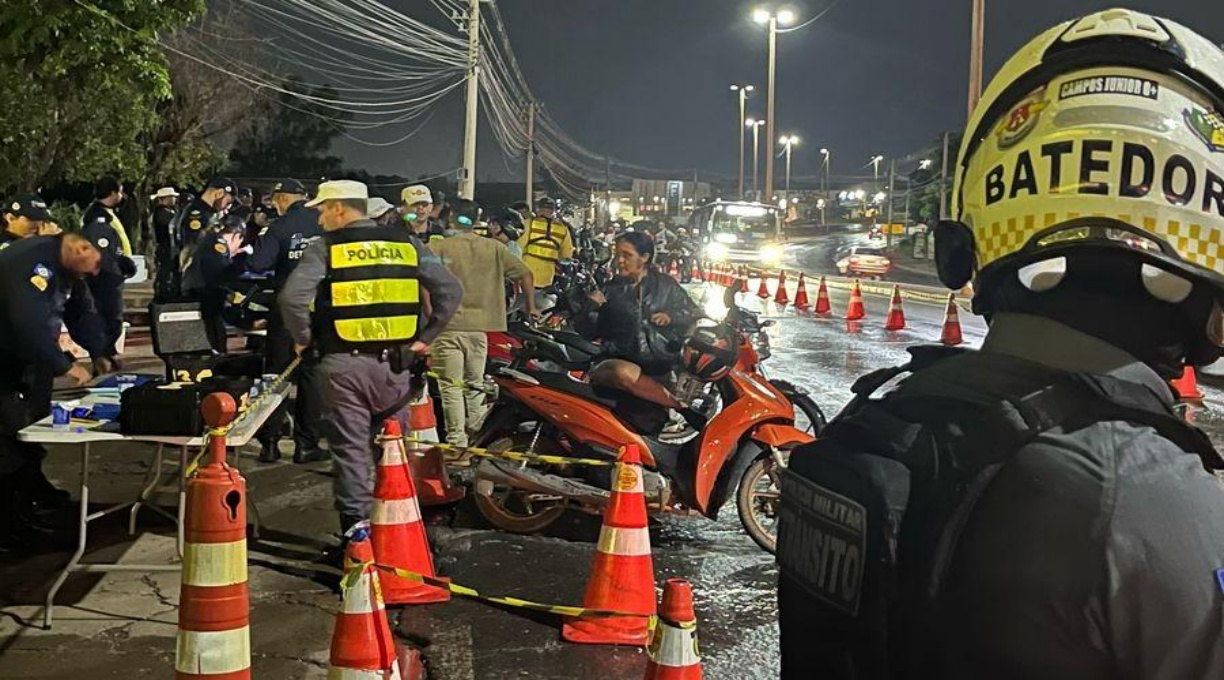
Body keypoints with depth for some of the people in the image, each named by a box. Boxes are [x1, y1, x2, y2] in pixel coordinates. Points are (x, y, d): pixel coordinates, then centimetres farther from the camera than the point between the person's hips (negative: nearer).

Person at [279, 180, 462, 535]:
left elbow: (292, 296, -15)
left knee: (351, 450, 4)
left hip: (343, 363, -3)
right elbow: (450, 290, 3)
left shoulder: (326, 247, -2)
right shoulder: (406, 243, 8)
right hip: (396, 363, 3)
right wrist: (424, 337, 8)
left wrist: (303, 338, 1)